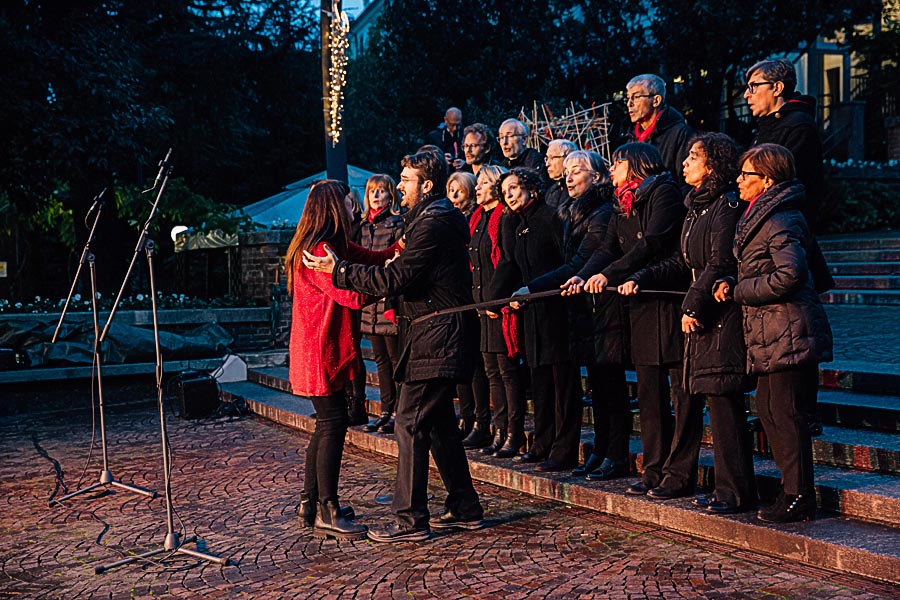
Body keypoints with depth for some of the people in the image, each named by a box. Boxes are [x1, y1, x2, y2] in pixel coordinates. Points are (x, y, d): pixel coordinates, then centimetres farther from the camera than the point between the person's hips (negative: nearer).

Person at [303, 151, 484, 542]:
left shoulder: (432, 224, -15)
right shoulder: (436, 220, 19)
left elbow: (396, 279, -20)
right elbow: (406, 272, 20)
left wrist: (338, 270, -15)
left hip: (433, 341, -11)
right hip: (439, 338, 11)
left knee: (410, 425, -7)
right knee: (438, 423, 15)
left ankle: (410, 520, -2)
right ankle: (464, 509, 22)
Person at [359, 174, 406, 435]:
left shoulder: (398, 223, -5)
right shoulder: (364, 226, 16)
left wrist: (393, 301, -19)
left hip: (389, 302, -7)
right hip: (369, 303, 7)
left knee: (396, 359, -1)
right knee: (381, 359, 12)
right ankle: (386, 411, 20)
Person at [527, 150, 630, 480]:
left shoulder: (603, 214, -13)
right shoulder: (574, 216, 16)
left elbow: (578, 265, -18)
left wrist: (531, 288, -20)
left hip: (605, 307, -9)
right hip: (585, 308, 9)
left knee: (611, 384, -3)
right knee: (597, 385, 13)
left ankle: (617, 457, 4)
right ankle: (600, 451, 21)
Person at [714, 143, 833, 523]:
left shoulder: (780, 221, -15)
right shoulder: (759, 216, 17)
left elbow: (789, 274, -26)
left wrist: (739, 291, -16)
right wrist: (733, 283, 4)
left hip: (788, 334, -11)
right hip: (772, 336, 11)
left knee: (785, 414, -4)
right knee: (768, 410, 15)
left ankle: (799, 498, 6)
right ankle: (795, 489, 26)